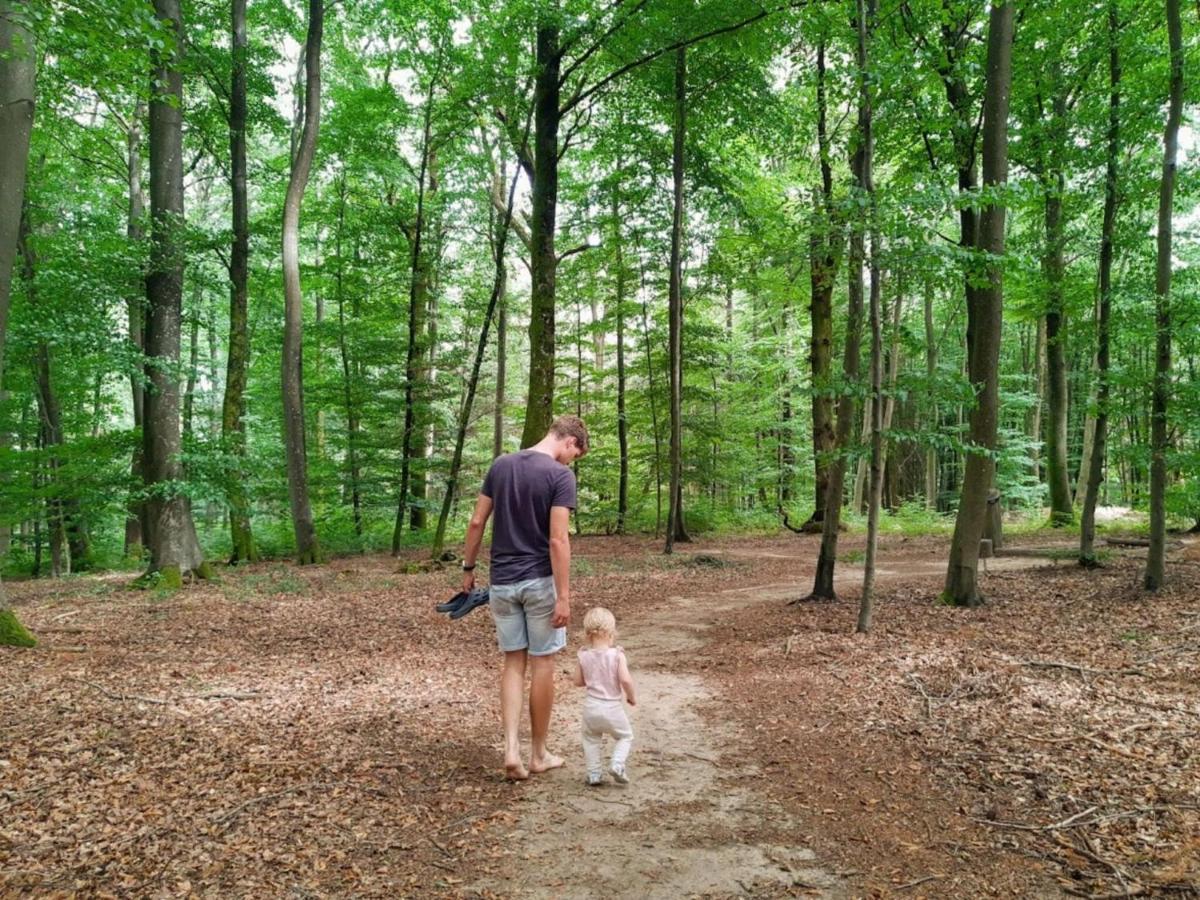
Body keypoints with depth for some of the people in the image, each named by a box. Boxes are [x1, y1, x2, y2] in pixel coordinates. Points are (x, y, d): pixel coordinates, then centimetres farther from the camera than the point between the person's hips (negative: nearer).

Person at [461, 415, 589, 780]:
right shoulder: (560, 475, -13)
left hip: (502, 582, 5)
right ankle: (539, 754, 19)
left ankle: (511, 748, 4)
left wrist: (468, 567, 14)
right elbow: (558, 540, -18)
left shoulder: (500, 464, 4)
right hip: (539, 582, -4)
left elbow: (477, 522, 5)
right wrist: (564, 596, -15)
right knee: (542, 664, 8)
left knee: (513, 662, 14)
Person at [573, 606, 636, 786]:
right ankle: (617, 763, -2)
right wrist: (631, 696, -5)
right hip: (612, 707, -2)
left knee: (591, 739, 25)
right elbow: (625, 679, -22)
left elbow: (578, 682, 4)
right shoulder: (617, 655, -14)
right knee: (625, 737, 20)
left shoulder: (584, 656, -5)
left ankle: (594, 773, 20)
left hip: (591, 706, 2)